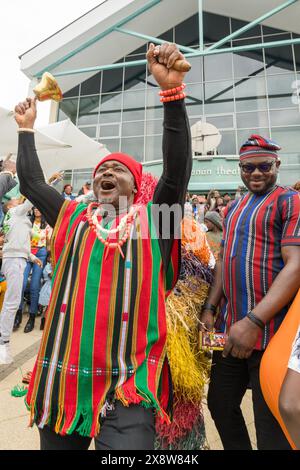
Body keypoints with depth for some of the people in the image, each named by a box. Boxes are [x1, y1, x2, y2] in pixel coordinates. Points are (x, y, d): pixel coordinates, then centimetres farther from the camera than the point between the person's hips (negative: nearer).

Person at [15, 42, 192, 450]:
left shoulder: (151, 221, -2)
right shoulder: (74, 218, 8)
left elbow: (178, 170, -14)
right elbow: (31, 182, 15)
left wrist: (172, 91, -19)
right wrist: (26, 129, 25)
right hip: (61, 379, 4)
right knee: (57, 445, 23)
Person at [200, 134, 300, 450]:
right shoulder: (234, 208, 15)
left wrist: (254, 321, -23)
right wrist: (210, 308, 4)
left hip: (272, 332, -6)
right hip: (230, 328, 6)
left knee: (271, 427, 10)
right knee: (220, 406, 19)